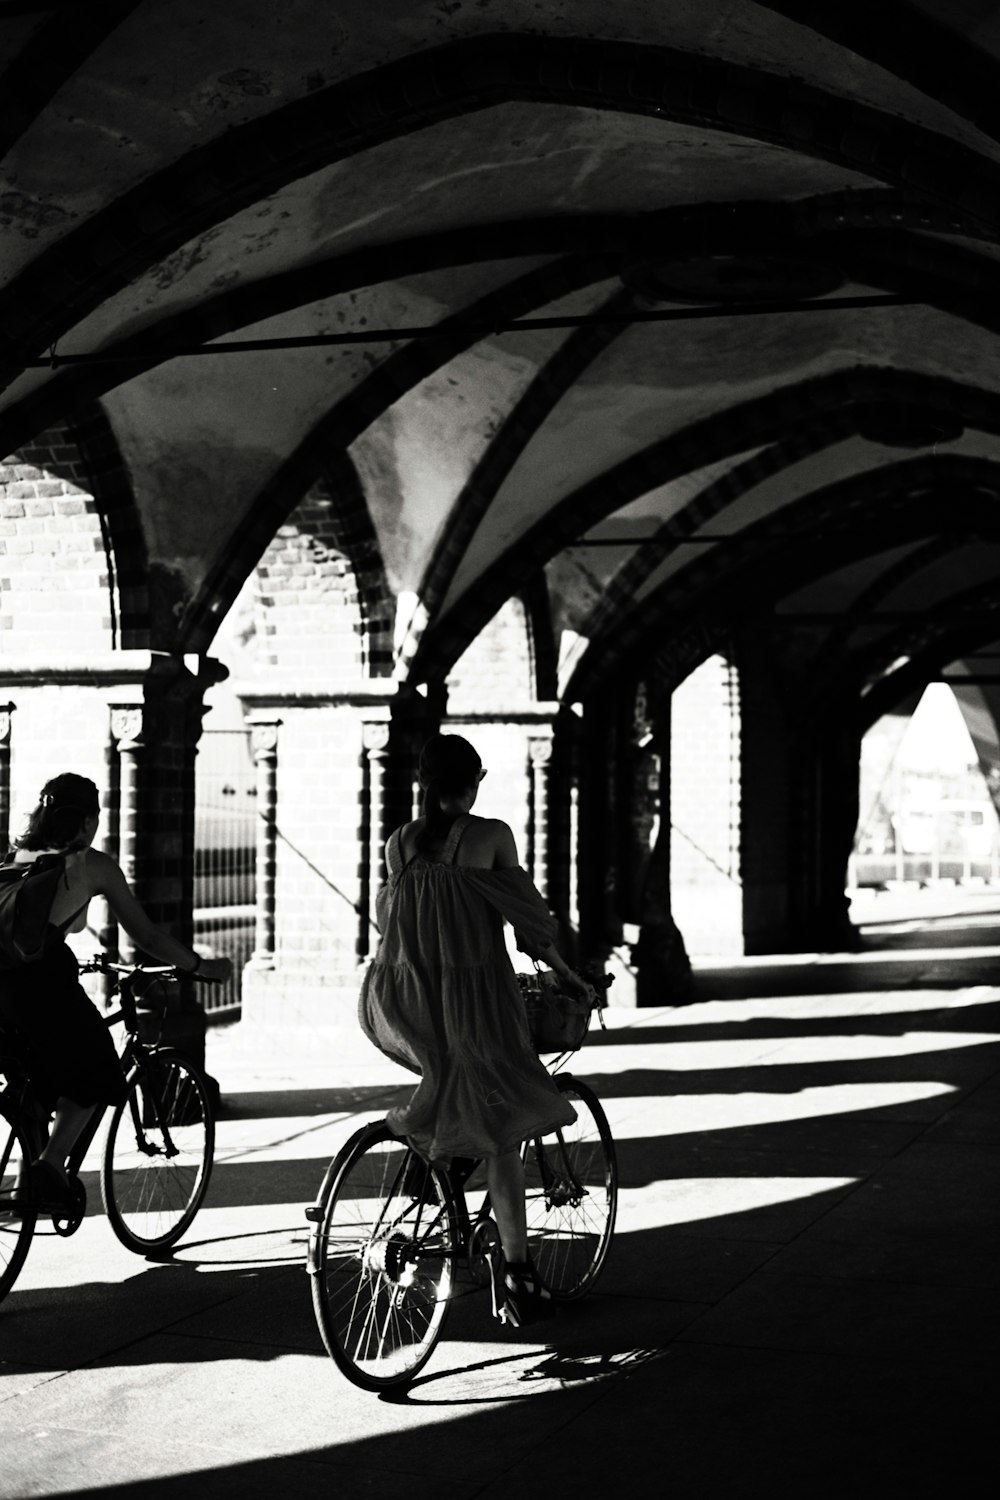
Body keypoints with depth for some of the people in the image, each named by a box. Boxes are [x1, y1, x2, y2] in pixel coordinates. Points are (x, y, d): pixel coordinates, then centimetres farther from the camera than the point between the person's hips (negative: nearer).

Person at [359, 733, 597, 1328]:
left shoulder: (400, 843, 5)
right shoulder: (491, 836, -7)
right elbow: (527, 916, -2)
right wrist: (571, 976, 11)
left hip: (407, 1002, 4)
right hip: (476, 999, -4)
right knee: (501, 1133, 4)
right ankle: (516, 1271, 5)